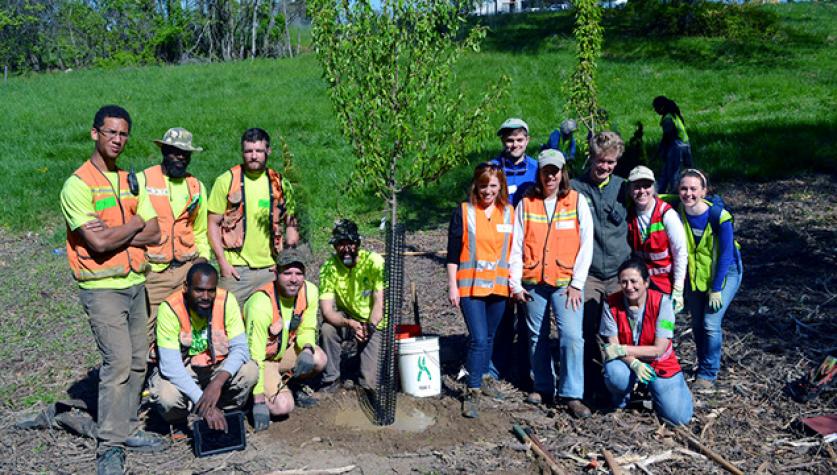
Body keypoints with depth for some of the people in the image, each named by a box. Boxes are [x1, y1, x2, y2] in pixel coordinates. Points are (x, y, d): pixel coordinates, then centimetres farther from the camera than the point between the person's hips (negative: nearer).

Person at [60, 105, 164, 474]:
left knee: (137, 361, 11)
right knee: (118, 361, -12)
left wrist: (114, 233, -11)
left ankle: (127, 428, 24)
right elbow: (99, 243, -20)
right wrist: (134, 224, -5)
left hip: (136, 283, 7)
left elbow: (154, 233, 4)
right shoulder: (78, 184, -10)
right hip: (102, 288, -7)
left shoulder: (131, 181, 12)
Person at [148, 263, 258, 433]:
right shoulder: (170, 308, -24)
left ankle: (223, 417, 2)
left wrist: (218, 382, -37)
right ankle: (178, 423, 6)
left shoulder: (227, 300, -17)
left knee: (250, 371, -27)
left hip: (217, 368, 2)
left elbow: (240, 348, -19)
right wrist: (203, 402, -34)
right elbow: (170, 365, -27)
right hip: (180, 371, -2)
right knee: (167, 397, -33)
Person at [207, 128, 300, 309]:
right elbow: (213, 225, 1)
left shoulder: (280, 183, 7)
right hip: (235, 269, -2)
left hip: (270, 269, 2)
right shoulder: (226, 181, 1)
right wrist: (223, 262, -8)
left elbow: (290, 225, 12)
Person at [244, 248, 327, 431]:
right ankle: (256, 395, 8)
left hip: (286, 350, 6)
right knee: (283, 406, -24)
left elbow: (307, 329, 0)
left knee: (319, 359, -24)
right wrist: (259, 402, -29)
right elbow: (255, 357, -29)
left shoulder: (310, 291, -14)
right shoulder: (261, 304, -31)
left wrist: (307, 349, -24)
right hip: (262, 360, -6)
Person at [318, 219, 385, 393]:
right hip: (345, 318, 2)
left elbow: (380, 302, -20)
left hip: (373, 323, -2)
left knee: (369, 383, -14)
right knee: (327, 330, -33)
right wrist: (350, 324, -41)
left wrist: (370, 326, -38)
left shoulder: (374, 262, -19)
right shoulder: (328, 268, -15)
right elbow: (327, 311, -22)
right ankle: (331, 379, -12)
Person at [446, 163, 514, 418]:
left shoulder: (508, 212, 6)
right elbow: (453, 251, -3)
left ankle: (483, 378, 36)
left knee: (489, 337, 17)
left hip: (498, 286, 4)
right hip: (470, 286, -4)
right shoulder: (463, 212, -4)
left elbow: (514, 249, 12)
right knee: (478, 338, -11)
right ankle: (472, 393, -2)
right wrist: (452, 286, -6)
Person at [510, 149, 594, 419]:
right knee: (537, 337, 9)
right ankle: (543, 387, 24)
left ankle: (573, 395, -4)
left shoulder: (577, 201, 3)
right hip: (533, 282, 2)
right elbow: (516, 245, 6)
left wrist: (577, 283, -6)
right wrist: (515, 283, 1)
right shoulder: (526, 204, 7)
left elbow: (586, 244, 0)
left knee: (572, 336, -12)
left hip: (566, 283, -2)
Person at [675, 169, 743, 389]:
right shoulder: (677, 212, -14)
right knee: (697, 324, 10)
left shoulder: (719, 216, -25)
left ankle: (708, 374, 5)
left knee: (710, 323, -11)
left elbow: (725, 254, -19)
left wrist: (716, 289, -16)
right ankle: (704, 366, 32)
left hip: (725, 272, -4)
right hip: (695, 274, 4)